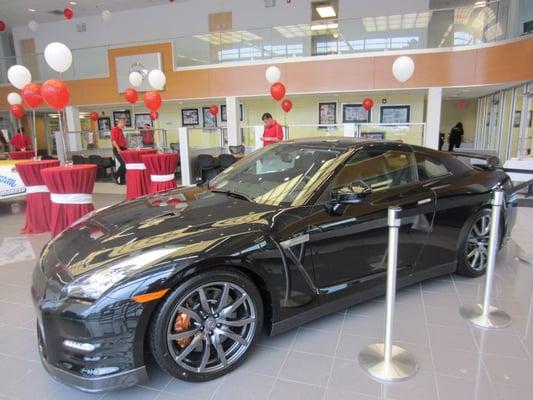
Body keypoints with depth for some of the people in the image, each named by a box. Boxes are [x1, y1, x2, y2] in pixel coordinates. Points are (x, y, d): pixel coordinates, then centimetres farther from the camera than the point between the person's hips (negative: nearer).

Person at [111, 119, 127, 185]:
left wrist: (126, 147, 18)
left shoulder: (121, 130, 19)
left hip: (122, 149, 9)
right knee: (124, 164, -14)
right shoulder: (115, 129, -9)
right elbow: (113, 140, -18)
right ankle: (116, 175, 1)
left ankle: (122, 180, 11)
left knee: (124, 165, 7)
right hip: (118, 150, -9)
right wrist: (118, 148, -26)